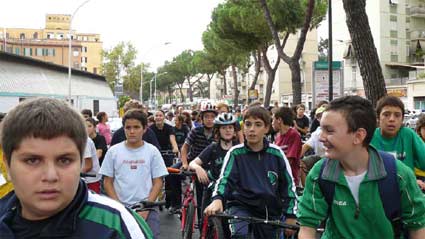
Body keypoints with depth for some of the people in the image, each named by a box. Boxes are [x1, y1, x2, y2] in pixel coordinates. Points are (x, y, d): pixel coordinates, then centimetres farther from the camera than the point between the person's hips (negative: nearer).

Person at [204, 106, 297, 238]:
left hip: (270, 211, 3)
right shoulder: (235, 153, -7)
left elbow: (288, 184, 4)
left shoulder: (276, 153, -3)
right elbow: (225, 178, -16)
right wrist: (217, 199, -37)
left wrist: (290, 216, 3)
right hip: (241, 206, -3)